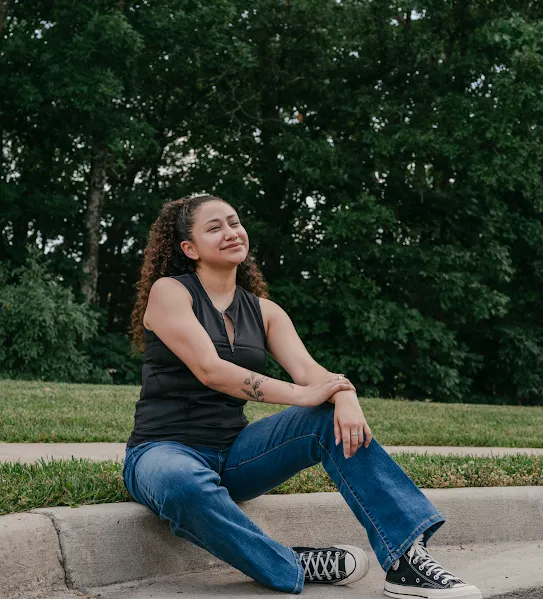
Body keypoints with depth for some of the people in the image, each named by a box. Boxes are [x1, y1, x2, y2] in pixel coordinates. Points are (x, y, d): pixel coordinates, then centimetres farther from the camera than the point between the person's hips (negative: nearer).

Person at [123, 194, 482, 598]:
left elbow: (308, 369, -5)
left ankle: (406, 558, -23)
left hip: (233, 453, 5)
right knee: (187, 485, -42)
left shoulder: (264, 311, 11)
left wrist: (344, 397, -29)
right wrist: (299, 394, -26)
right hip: (164, 452, -5)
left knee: (333, 419, -17)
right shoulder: (169, 292, -6)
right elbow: (209, 369, -20)